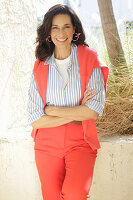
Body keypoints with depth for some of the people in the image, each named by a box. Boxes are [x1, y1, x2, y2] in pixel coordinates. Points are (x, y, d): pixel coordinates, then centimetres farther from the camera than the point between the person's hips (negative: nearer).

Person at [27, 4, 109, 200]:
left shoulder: (89, 59, -1)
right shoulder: (40, 68, 4)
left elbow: (94, 110, -10)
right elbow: (35, 120, -2)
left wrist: (52, 110, -6)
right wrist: (75, 114, -9)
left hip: (80, 142, -2)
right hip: (47, 145, 2)